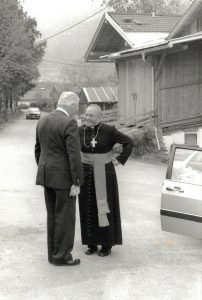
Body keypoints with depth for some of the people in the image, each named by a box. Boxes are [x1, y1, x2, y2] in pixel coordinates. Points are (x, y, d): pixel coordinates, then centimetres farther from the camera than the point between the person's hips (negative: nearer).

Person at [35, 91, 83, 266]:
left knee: (53, 216, 14)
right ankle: (61, 256, 6)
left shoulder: (43, 121, 8)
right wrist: (77, 183, -17)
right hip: (63, 177, -8)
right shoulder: (70, 124, -17)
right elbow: (74, 155, -20)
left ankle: (53, 253, 19)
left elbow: (38, 150, 15)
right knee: (65, 217, 1)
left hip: (47, 176, 8)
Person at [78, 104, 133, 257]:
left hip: (104, 175, -3)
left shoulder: (109, 131, -12)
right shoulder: (81, 131, -1)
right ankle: (92, 243, 17)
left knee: (104, 208, 1)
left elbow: (129, 142, -6)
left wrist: (119, 160, -9)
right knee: (88, 209, 6)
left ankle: (107, 244, 12)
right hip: (86, 174, 4)